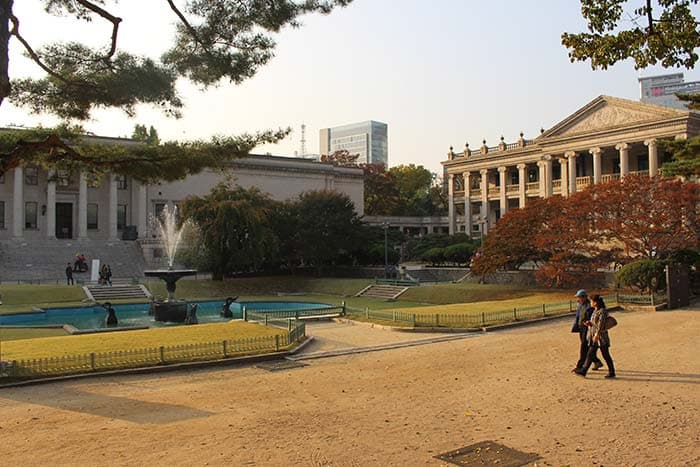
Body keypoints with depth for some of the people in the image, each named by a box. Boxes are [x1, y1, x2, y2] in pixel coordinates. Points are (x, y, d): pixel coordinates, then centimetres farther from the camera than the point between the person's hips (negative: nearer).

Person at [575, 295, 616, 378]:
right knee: (590, 354, 6)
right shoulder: (595, 311, 13)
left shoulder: (602, 311, -15)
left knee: (605, 355, 1)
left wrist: (597, 334, -27)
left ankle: (612, 373, 14)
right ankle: (583, 371, 5)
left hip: (601, 337, -9)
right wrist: (589, 323, 2)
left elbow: (601, 324, -22)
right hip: (594, 337, 9)